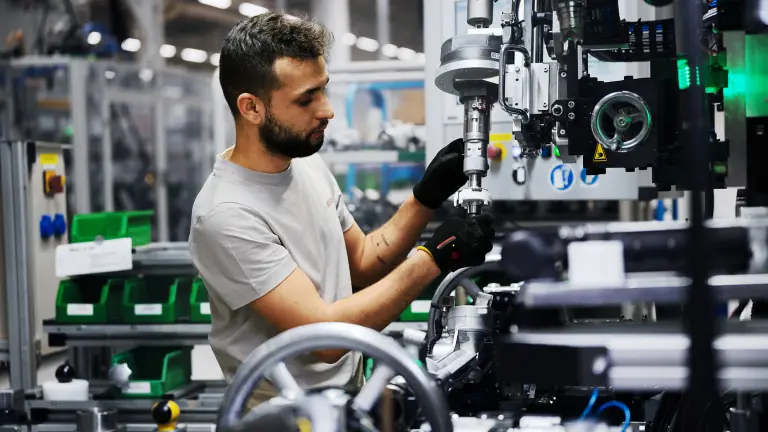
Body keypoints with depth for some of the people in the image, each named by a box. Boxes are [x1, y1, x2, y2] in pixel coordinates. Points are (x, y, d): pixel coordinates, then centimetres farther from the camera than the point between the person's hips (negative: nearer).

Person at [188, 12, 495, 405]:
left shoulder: (308, 162, 4)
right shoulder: (226, 216, -21)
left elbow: (361, 266, 12)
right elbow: (325, 336, -23)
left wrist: (427, 196, -2)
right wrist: (434, 258, -20)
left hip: (350, 386, 7)